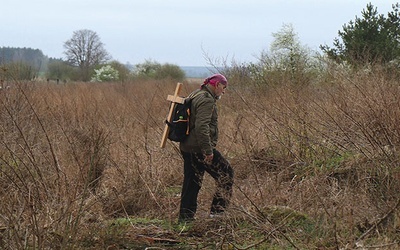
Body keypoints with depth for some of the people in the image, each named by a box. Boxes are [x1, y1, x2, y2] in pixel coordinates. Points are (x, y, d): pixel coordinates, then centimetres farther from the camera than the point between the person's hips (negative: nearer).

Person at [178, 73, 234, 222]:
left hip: (186, 147, 10)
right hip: (199, 148, -10)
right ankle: (217, 210, 2)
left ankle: (185, 216, 15)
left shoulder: (195, 96, 18)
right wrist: (208, 150, -24)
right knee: (226, 173, 1)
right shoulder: (207, 100, -15)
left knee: (191, 182, 13)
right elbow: (201, 127, -25)